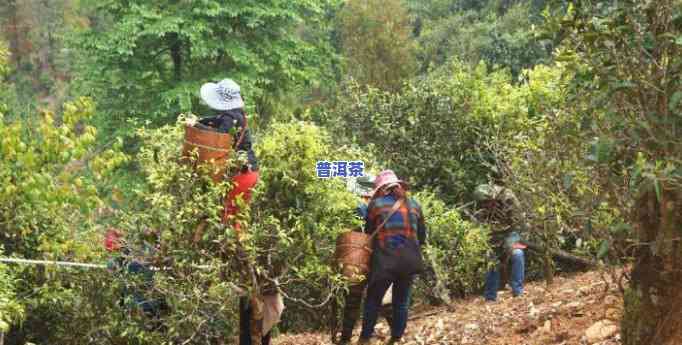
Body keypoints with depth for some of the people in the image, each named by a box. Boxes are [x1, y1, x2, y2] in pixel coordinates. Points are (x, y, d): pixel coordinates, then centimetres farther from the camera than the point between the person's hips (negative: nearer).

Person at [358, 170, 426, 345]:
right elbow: (422, 237, 15)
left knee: (373, 300, 9)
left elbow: (368, 232, 9)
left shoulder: (376, 204, 1)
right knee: (401, 302, 14)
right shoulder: (414, 205, 11)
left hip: (384, 261, -3)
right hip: (409, 262, 3)